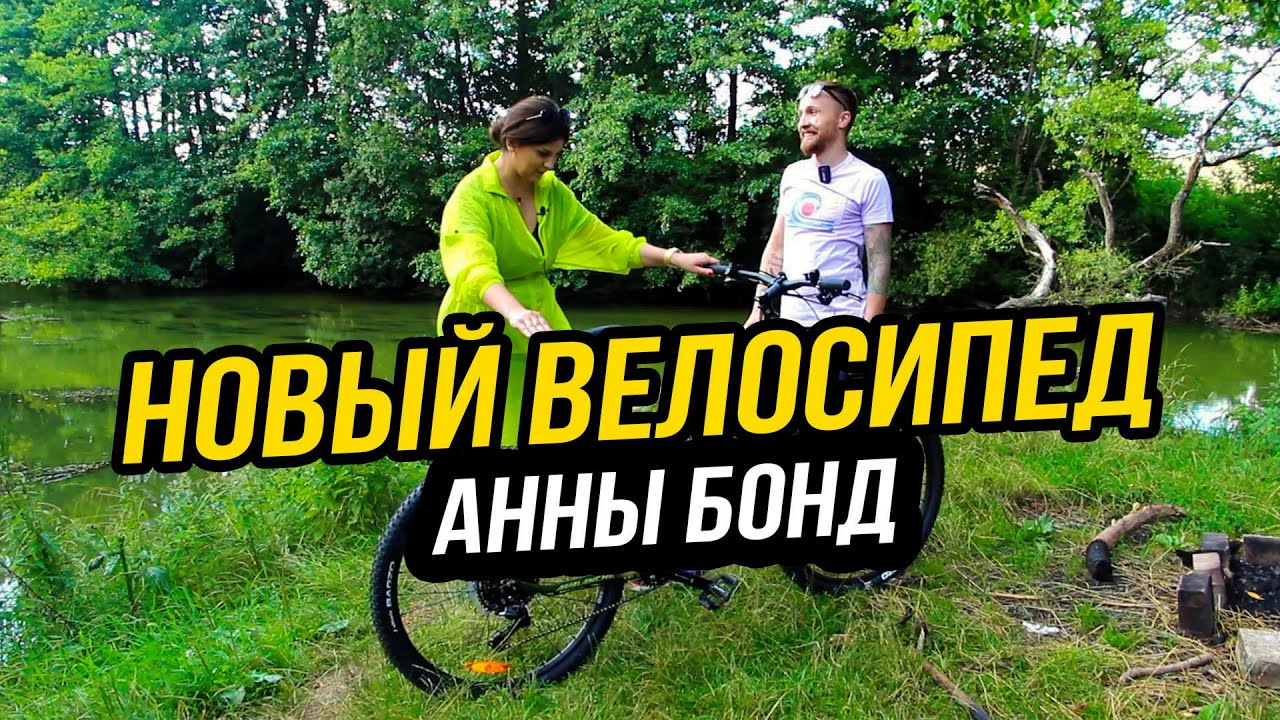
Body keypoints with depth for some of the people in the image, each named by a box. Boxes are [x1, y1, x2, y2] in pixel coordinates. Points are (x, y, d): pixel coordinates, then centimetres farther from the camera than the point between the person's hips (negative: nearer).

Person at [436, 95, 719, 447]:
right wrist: (514, 312, -53)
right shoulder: (472, 195, -17)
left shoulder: (552, 191, 4)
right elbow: (475, 267, -34)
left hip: (540, 321, 6)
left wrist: (675, 258, -3)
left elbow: (603, 240, 7)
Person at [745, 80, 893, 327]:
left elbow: (878, 262, -8)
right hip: (791, 318, 5)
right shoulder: (792, 174, 11)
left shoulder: (869, 180, -5)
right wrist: (757, 310, 10)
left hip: (842, 322, -5)